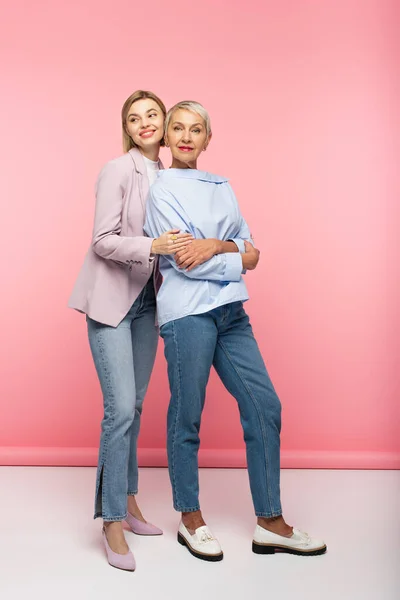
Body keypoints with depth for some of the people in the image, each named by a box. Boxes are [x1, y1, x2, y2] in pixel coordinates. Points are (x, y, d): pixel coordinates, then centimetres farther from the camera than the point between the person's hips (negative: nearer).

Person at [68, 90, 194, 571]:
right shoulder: (118, 170, -9)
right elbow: (103, 240, -15)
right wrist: (152, 246, -27)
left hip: (147, 301, 6)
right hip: (111, 300, -6)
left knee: (134, 405, 12)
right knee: (120, 408, -11)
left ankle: (128, 502, 26)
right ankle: (113, 521, 0)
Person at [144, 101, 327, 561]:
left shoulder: (222, 188, 17)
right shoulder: (162, 190, 0)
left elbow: (250, 249, 7)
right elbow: (184, 260, -11)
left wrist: (215, 246, -11)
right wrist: (238, 258, -3)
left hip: (231, 311, 6)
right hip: (187, 312, -6)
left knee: (265, 406, 3)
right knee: (187, 418, 2)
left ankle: (270, 523, 13)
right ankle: (190, 520, 21)